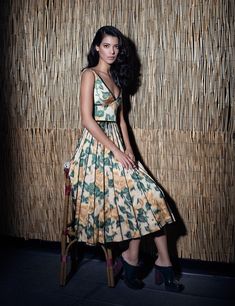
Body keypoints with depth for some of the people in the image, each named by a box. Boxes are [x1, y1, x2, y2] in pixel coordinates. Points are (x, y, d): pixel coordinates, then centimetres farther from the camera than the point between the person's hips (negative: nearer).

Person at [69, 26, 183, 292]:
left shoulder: (116, 78, 18)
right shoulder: (90, 74, -5)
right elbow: (87, 120, -15)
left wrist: (128, 150, 3)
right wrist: (116, 151, -16)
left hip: (117, 146, 7)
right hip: (96, 147, -7)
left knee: (148, 196, -7)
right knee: (143, 196, -14)